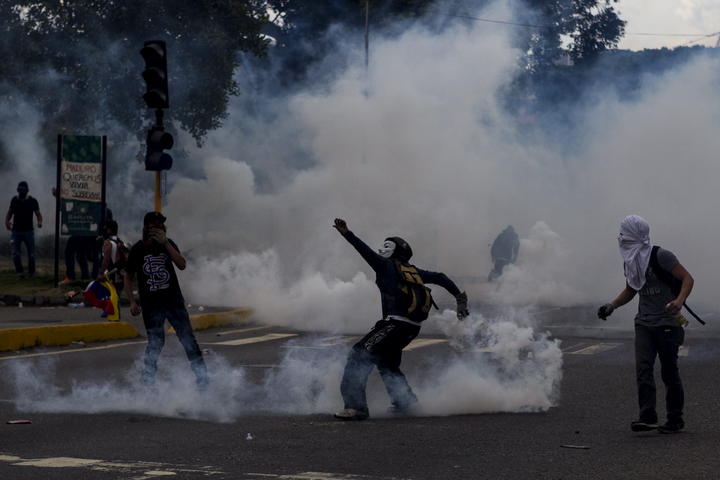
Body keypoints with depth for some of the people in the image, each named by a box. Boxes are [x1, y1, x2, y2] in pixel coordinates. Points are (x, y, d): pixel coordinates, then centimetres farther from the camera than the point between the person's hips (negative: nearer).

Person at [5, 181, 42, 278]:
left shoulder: (32, 201, -4)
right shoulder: (14, 200, 3)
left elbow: (38, 214, 2)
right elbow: (9, 212, 14)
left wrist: (40, 222, -19)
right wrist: (7, 221, -4)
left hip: (28, 231, -1)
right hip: (16, 230, 1)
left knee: (31, 254, 4)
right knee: (16, 253, -9)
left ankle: (31, 272, 21)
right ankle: (19, 271, 3)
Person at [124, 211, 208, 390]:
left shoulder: (168, 244, 2)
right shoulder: (138, 249, -2)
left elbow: (182, 265, -13)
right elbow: (128, 277, 6)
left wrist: (165, 243, -19)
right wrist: (132, 302, -3)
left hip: (173, 300, 2)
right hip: (151, 304, -2)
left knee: (188, 338, 0)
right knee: (155, 342, -5)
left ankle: (202, 377, 6)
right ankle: (148, 380, 8)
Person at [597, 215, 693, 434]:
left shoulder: (660, 256, -13)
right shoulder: (630, 262, 10)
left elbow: (687, 279, -14)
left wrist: (679, 301, -31)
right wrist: (612, 305, 9)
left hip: (667, 323, -6)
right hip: (644, 323, 6)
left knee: (669, 372, 0)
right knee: (643, 369, -10)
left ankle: (675, 419, 12)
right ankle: (648, 417, -14)